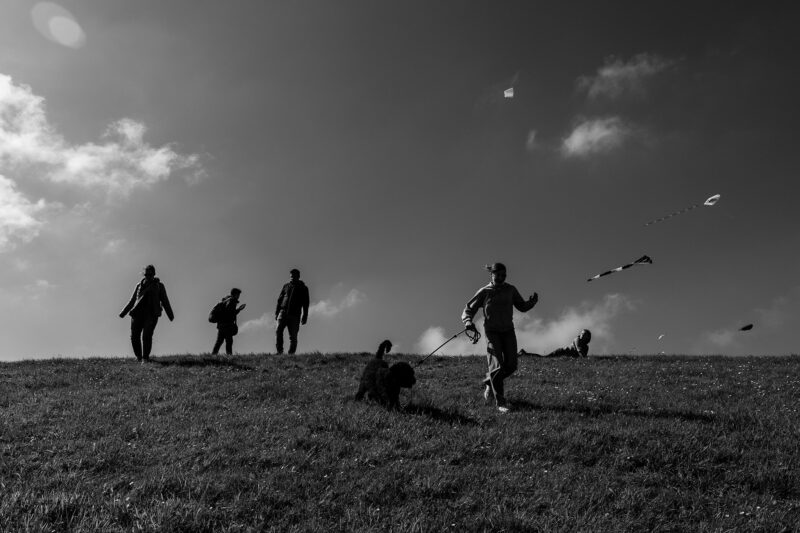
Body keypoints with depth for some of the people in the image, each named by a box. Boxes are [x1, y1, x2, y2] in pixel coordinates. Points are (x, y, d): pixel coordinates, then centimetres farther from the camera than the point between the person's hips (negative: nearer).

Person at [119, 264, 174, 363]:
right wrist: (123, 313, 15)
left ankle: (145, 358, -7)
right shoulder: (139, 285, 15)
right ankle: (138, 356, 19)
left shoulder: (159, 286, 10)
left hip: (152, 315, -3)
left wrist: (171, 315, 8)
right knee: (134, 336, -3)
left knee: (146, 336, -16)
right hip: (138, 313, 3)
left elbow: (165, 301, 10)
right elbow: (132, 300, 20)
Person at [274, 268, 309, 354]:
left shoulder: (303, 288, 9)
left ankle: (291, 354, -1)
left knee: (293, 336, -5)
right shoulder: (286, 286, 15)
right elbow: (279, 300, 15)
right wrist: (276, 313, 7)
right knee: (278, 330, -17)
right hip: (283, 312, 1)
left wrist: (304, 317, -2)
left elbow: (305, 304, 6)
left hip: (295, 315, -1)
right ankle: (279, 351, -17)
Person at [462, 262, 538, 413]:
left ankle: (489, 382, 28)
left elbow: (522, 307, 12)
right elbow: (468, 309, -1)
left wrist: (532, 301, -10)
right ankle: (500, 402, -4)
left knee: (511, 365, -1)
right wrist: (468, 321, -22)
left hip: (508, 331, 4)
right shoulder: (484, 292, -3)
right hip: (492, 332, -4)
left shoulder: (510, 290, 6)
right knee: (497, 366, -13)